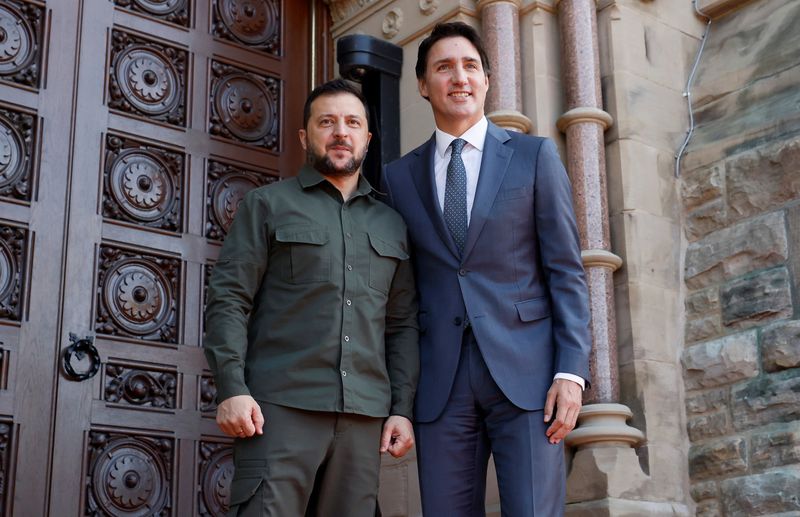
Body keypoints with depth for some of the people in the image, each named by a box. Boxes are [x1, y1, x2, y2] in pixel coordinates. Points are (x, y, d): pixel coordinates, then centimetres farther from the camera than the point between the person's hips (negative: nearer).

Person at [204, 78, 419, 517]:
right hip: (281, 407, -3)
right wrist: (232, 389, -11)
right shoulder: (267, 205, 9)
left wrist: (402, 409, 7)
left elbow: (403, 325, 16)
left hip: (364, 416, 4)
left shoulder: (391, 225, 19)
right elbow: (228, 300, 1)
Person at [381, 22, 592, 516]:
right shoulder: (399, 177, 12)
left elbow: (567, 271, 1)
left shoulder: (535, 155, 6)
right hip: (440, 383, 2)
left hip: (526, 371, -2)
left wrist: (571, 372, -9)